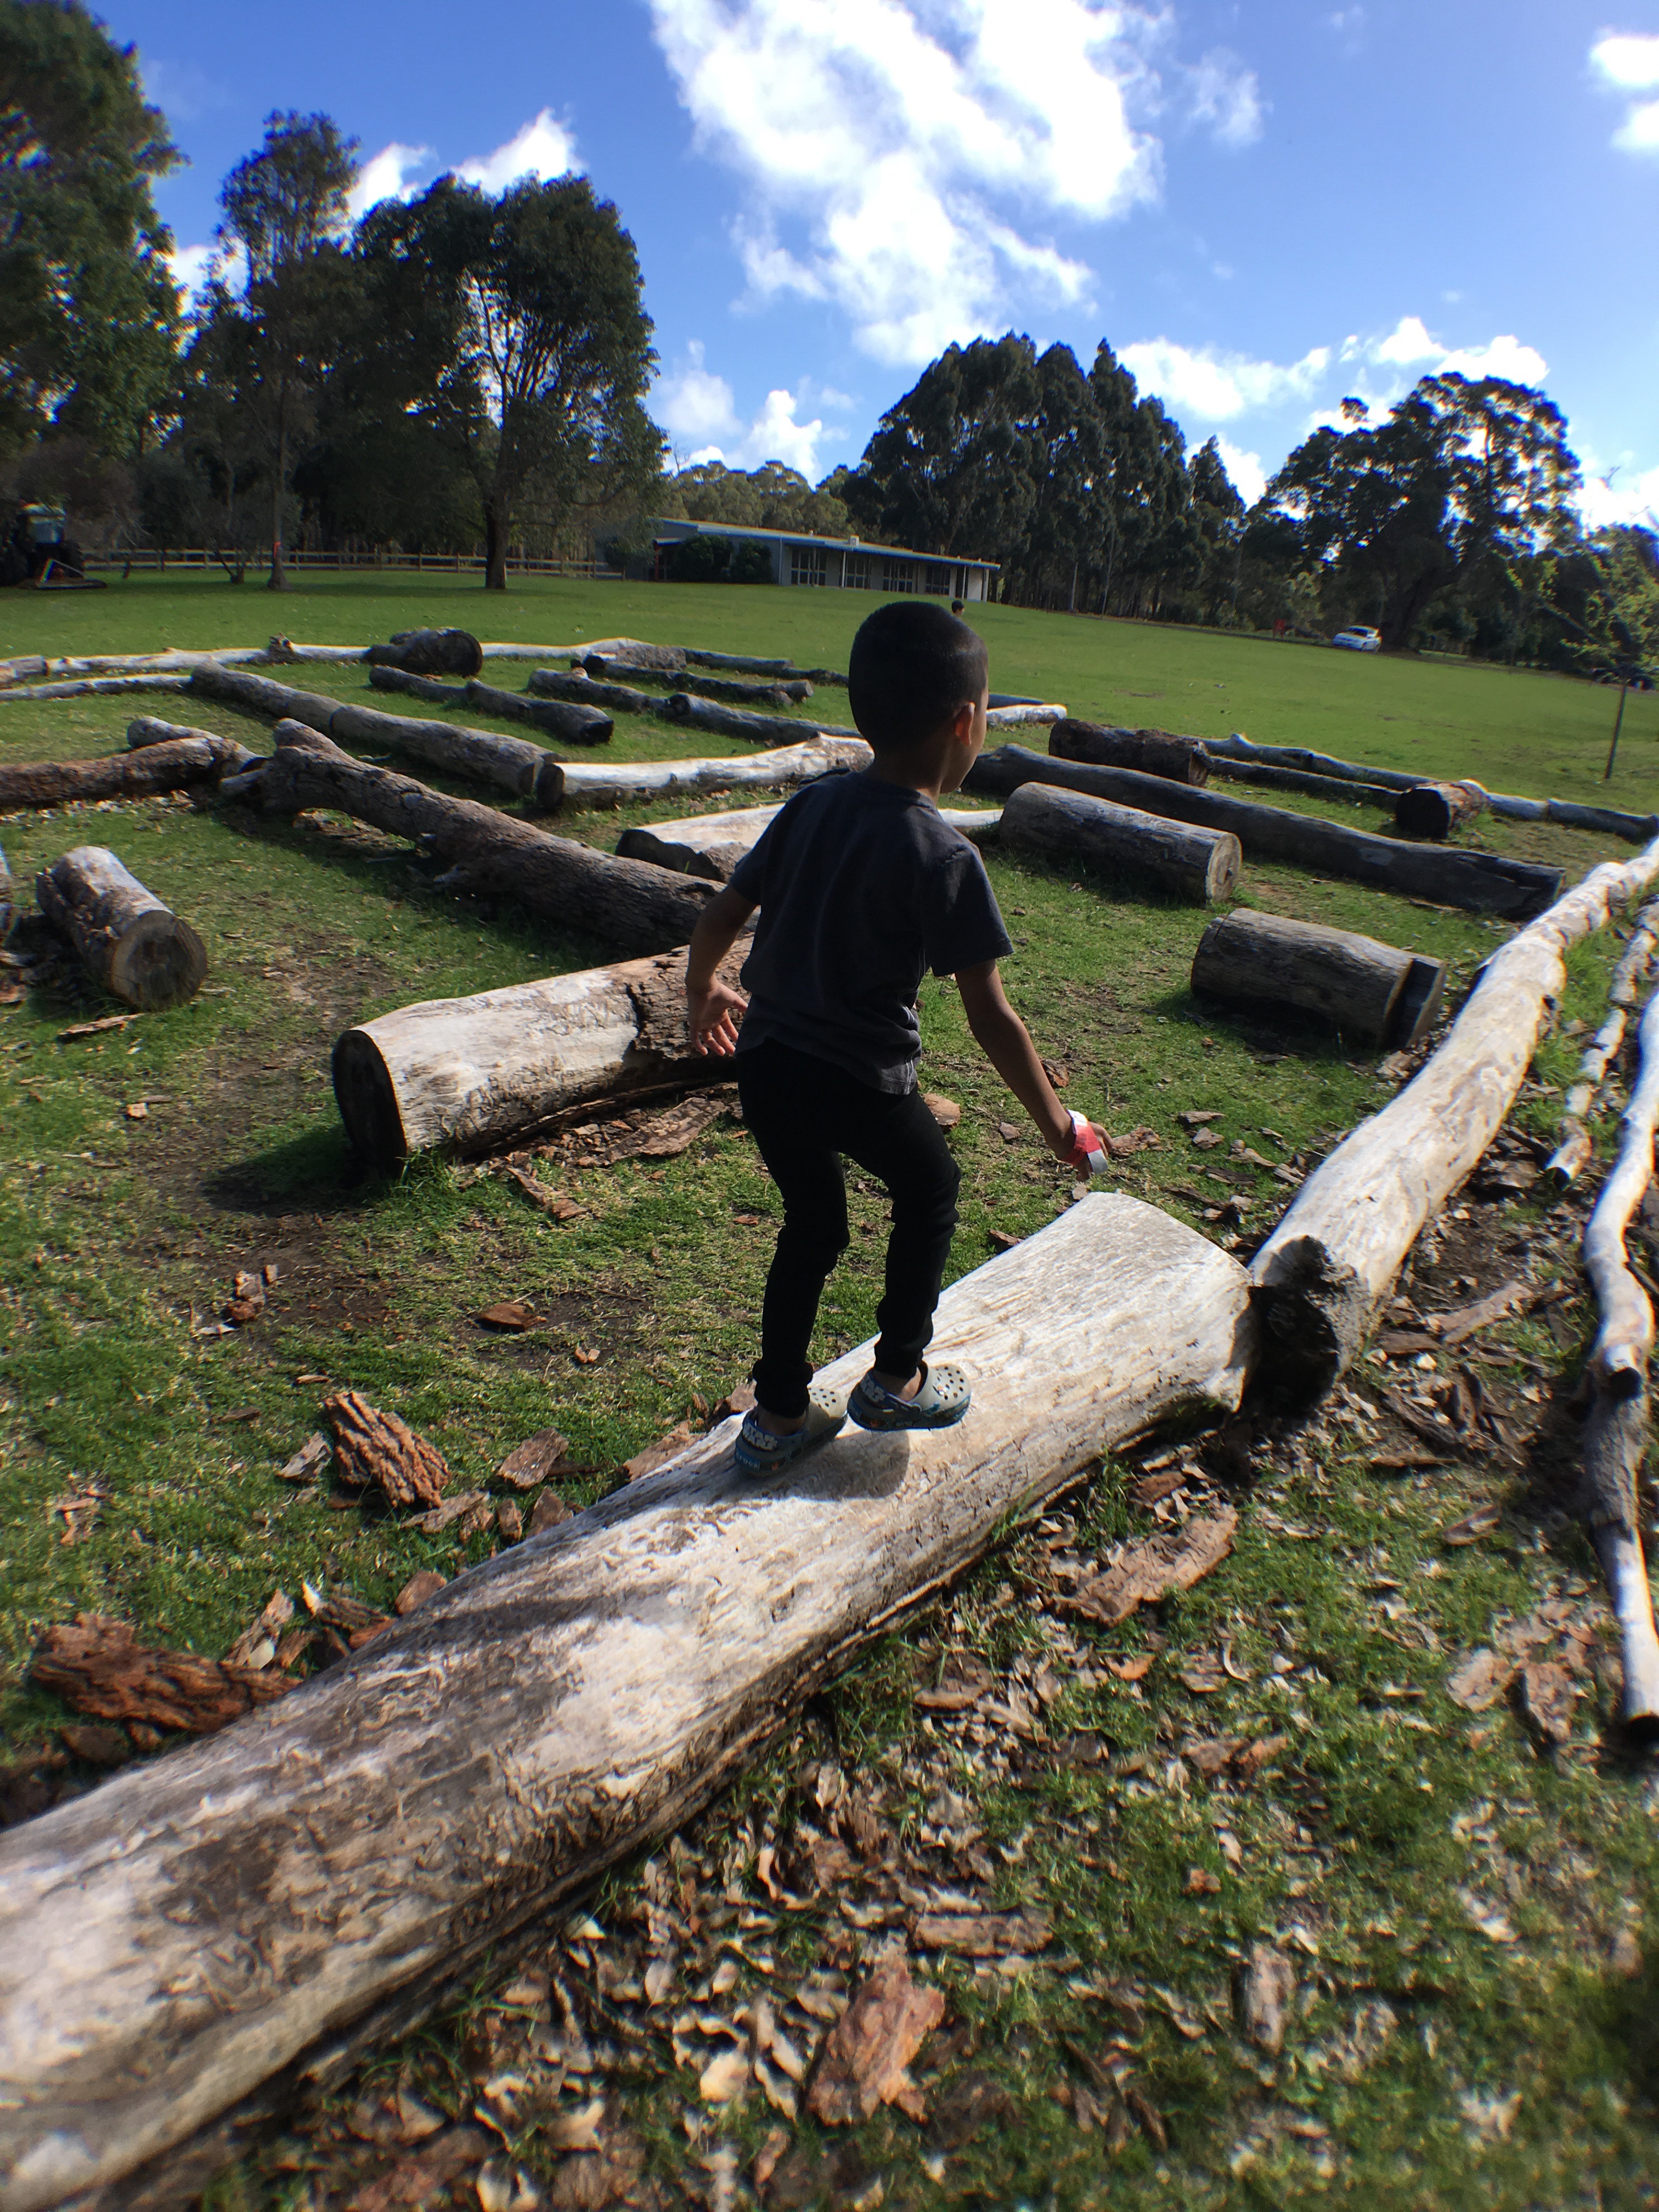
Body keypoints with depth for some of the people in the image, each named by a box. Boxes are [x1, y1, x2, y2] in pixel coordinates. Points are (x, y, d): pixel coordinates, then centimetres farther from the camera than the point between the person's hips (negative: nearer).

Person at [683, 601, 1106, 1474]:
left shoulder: (811, 806, 1)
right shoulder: (944, 856, -16)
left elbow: (718, 918, 7)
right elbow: (990, 1018, -16)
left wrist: (702, 995, 27)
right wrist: (1055, 1122, -3)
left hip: (764, 1064, 6)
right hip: (860, 1083, -5)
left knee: (811, 1225, 24)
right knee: (929, 1191, 23)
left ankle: (778, 1414, 35)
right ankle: (897, 1378, 34)